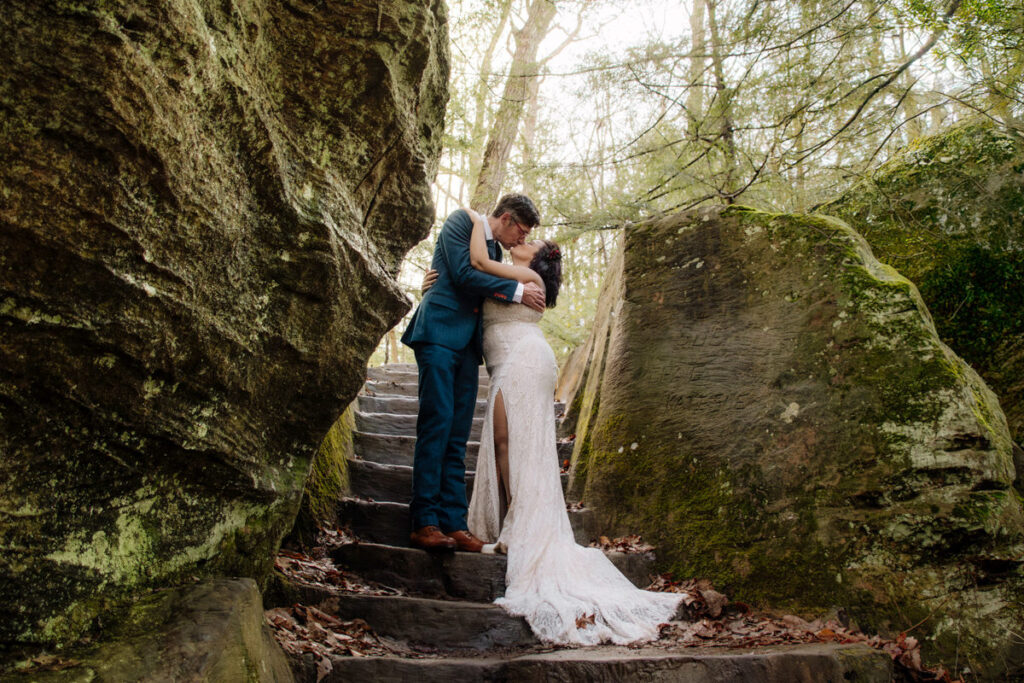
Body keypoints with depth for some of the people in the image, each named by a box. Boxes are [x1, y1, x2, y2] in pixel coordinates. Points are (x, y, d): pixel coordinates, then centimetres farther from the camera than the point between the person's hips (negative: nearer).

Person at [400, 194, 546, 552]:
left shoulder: (495, 249, 24)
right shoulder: (461, 221, 2)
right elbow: (464, 274, -11)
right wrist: (517, 291, -7)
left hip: (467, 344, 8)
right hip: (440, 332, -7)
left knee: (457, 436, 2)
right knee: (436, 425, -12)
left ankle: (453, 524, 1)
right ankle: (424, 523, -10)